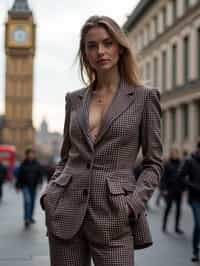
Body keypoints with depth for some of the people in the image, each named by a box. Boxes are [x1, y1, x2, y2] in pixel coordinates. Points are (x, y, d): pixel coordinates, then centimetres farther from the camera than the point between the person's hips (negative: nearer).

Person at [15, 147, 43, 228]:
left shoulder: (37, 164, 2)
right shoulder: (23, 164, -3)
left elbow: (40, 174, 4)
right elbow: (19, 175, 2)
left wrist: (40, 182, -12)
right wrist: (18, 185, 2)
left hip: (34, 186, 3)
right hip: (25, 185, -3)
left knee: (32, 201, 11)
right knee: (27, 200, -17)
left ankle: (30, 216, 27)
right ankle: (26, 219, -17)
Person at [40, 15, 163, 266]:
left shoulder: (144, 97, 1)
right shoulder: (74, 99, 10)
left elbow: (154, 162, 2)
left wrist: (134, 202, -10)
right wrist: (49, 191, 3)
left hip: (114, 216, -3)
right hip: (66, 211, 3)